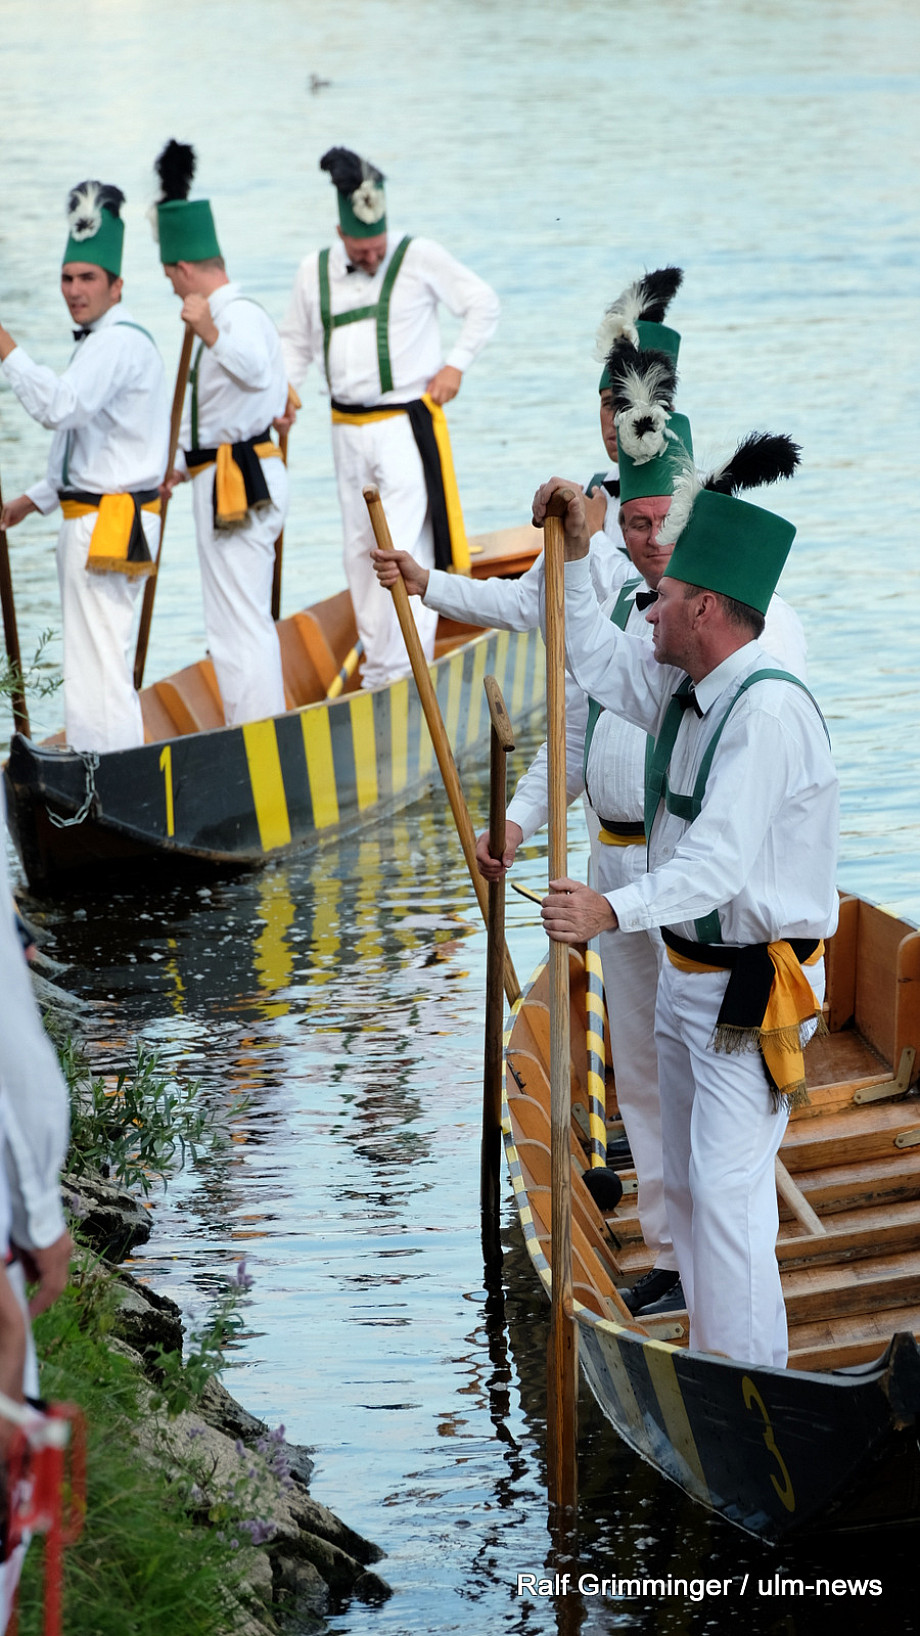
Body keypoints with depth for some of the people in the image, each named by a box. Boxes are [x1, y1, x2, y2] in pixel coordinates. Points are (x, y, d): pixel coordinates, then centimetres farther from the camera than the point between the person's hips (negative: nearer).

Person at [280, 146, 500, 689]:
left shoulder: (420, 257, -4)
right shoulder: (315, 272, 7)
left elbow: (484, 303, 4)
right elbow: (297, 341, 20)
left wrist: (455, 364, -4)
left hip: (407, 425, -5)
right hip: (349, 430, 5)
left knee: (402, 550, -13)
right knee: (360, 550, 9)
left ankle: (398, 673, -14)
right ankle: (379, 667, 18)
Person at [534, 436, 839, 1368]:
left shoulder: (768, 710, -24)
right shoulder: (681, 688, 6)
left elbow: (719, 862, -34)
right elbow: (593, 660, 26)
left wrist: (614, 910, -48)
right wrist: (574, 556, 17)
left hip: (754, 991, -10)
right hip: (688, 975, 10)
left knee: (728, 1187, -13)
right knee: (686, 1183, 17)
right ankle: (710, 1365, 29)